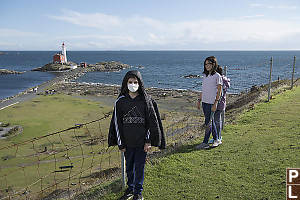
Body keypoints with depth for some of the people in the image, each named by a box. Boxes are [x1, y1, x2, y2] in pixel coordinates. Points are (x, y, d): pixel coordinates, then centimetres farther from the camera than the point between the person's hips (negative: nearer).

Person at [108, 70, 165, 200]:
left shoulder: (146, 100, -6)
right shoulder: (120, 101, -2)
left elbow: (152, 121, -4)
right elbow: (117, 123, 1)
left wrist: (149, 141, -7)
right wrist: (121, 143, 0)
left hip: (142, 142, -2)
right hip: (127, 142, 2)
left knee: (139, 167, 8)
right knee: (129, 166, 16)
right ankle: (130, 188, 37)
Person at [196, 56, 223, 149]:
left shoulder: (217, 76, -6)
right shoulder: (205, 75, 13)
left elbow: (219, 91, -9)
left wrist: (215, 103, -15)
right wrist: (199, 100, 14)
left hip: (212, 102, -7)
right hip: (204, 102, 7)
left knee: (208, 123, -4)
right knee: (211, 121, 13)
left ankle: (205, 142, 2)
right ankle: (216, 140, 25)